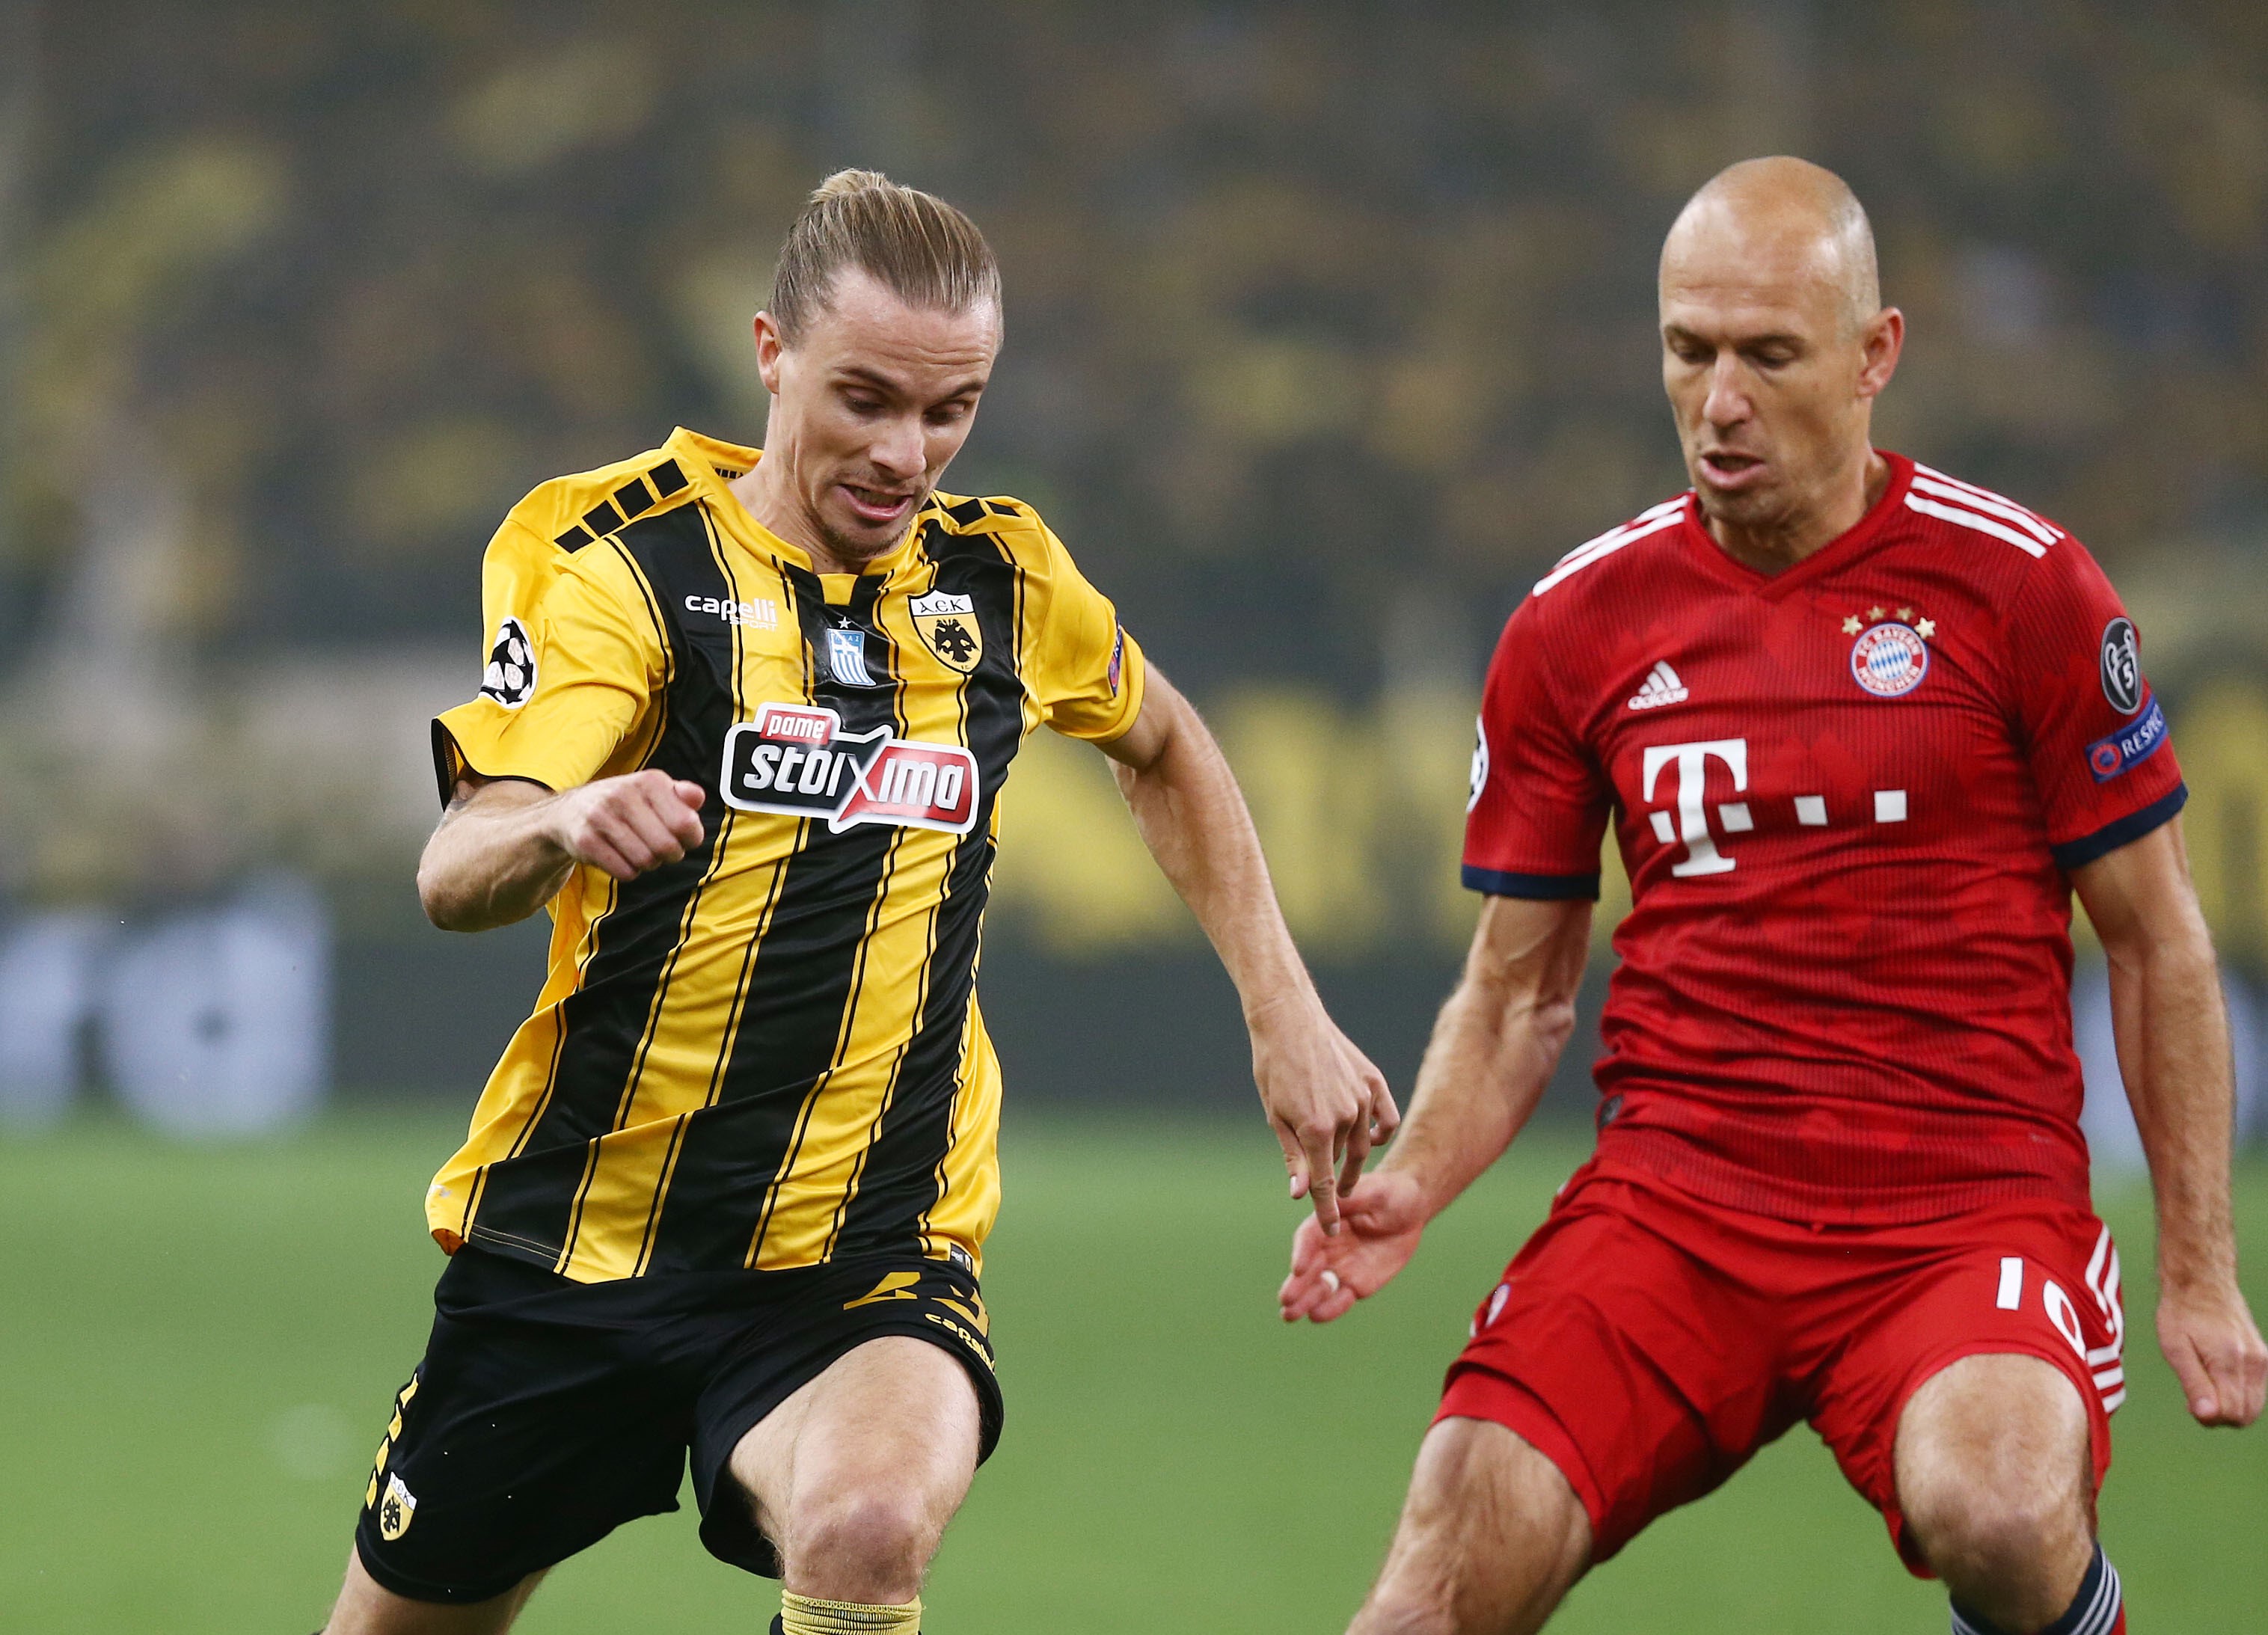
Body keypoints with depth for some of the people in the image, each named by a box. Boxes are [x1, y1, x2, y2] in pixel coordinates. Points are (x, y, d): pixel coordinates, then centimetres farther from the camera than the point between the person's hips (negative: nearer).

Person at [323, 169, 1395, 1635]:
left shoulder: (1001, 579, 4)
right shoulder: (623, 561, -8)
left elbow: (1164, 747, 26)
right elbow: (455, 878, -22)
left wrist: (1286, 1012, 15)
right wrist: (566, 825, -45)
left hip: (868, 1267, 0)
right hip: (585, 1230, 0)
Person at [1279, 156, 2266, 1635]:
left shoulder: (2021, 586, -1)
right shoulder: (1577, 623, 8)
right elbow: (1522, 988, 15)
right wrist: (1410, 1184, -4)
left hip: (1969, 1204, -2)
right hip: (1670, 1199, 2)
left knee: (1997, 1511, -33)